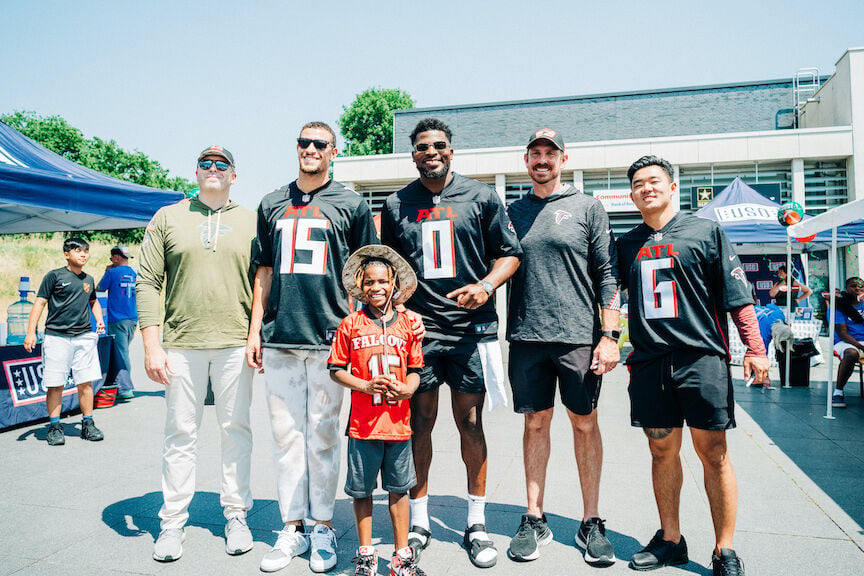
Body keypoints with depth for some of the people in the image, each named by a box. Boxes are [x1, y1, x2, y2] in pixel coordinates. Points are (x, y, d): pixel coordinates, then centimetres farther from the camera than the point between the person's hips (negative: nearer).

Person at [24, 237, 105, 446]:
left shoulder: (89, 280, 15)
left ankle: (88, 425, 13)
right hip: (57, 336, -4)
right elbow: (40, 303, -3)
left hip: (84, 336, 4)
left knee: (86, 382, 3)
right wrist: (31, 332, -9)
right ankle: (54, 427, 11)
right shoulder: (54, 276, 0)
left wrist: (99, 319, 15)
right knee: (55, 384, 0)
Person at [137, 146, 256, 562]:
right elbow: (148, 283, 4)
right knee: (180, 433, 7)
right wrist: (151, 344, -3)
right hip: (181, 343, 0)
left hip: (235, 343, 0)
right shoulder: (167, 217, 9)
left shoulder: (252, 222, 9)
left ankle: (236, 515, 20)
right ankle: (172, 522, 20)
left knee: (235, 430, 6)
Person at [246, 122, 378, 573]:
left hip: (329, 338, -3)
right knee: (286, 437, 8)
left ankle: (323, 527, 18)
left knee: (322, 438, 4)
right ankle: (292, 528, 20)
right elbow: (264, 271, 16)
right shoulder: (272, 205, 15)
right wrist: (254, 329, 10)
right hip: (279, 340, 3)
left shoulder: (351, 205, 6)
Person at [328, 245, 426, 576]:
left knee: (398, 489, 12)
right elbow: (336, 369, 2)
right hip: (363, 424, -1)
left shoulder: (407, 324, 4)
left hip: (399, 422, 1)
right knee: (362, 490, 11)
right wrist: (366, 385, -12)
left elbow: (415, 370, 9)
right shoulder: (351, 325, -1)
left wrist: (407, 389, -11)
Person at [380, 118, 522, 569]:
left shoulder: (481, 197, 6)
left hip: (471, 328, -1)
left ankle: (476, 523, 20)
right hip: (417, 329, 1)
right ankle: (418, 522, 22)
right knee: (420, 422, 6)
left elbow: (509, 253, 7)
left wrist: (487, 285, -11)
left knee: (470, 423, 4)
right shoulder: (396, 205, 11)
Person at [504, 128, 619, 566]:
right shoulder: (512, 212, 12)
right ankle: (534, 519, 21)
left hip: (579, 334, -1)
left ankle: (591, 522, 20)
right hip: (527, 335, 2)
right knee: (536, 423, 9)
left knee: (585, 424, 6)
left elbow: (608, 275, 2)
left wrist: (609, 335, -5)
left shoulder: (587, 207, 5)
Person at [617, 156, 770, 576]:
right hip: (649, 362, 3)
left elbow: (737, 295, 2)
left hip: (702, 357, -3)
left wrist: (754, 347, -3)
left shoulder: (706, 232, 5)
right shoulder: (626, 244, 13)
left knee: (713, 453, 1)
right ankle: (669, 539, 23)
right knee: (662, 452, 9)